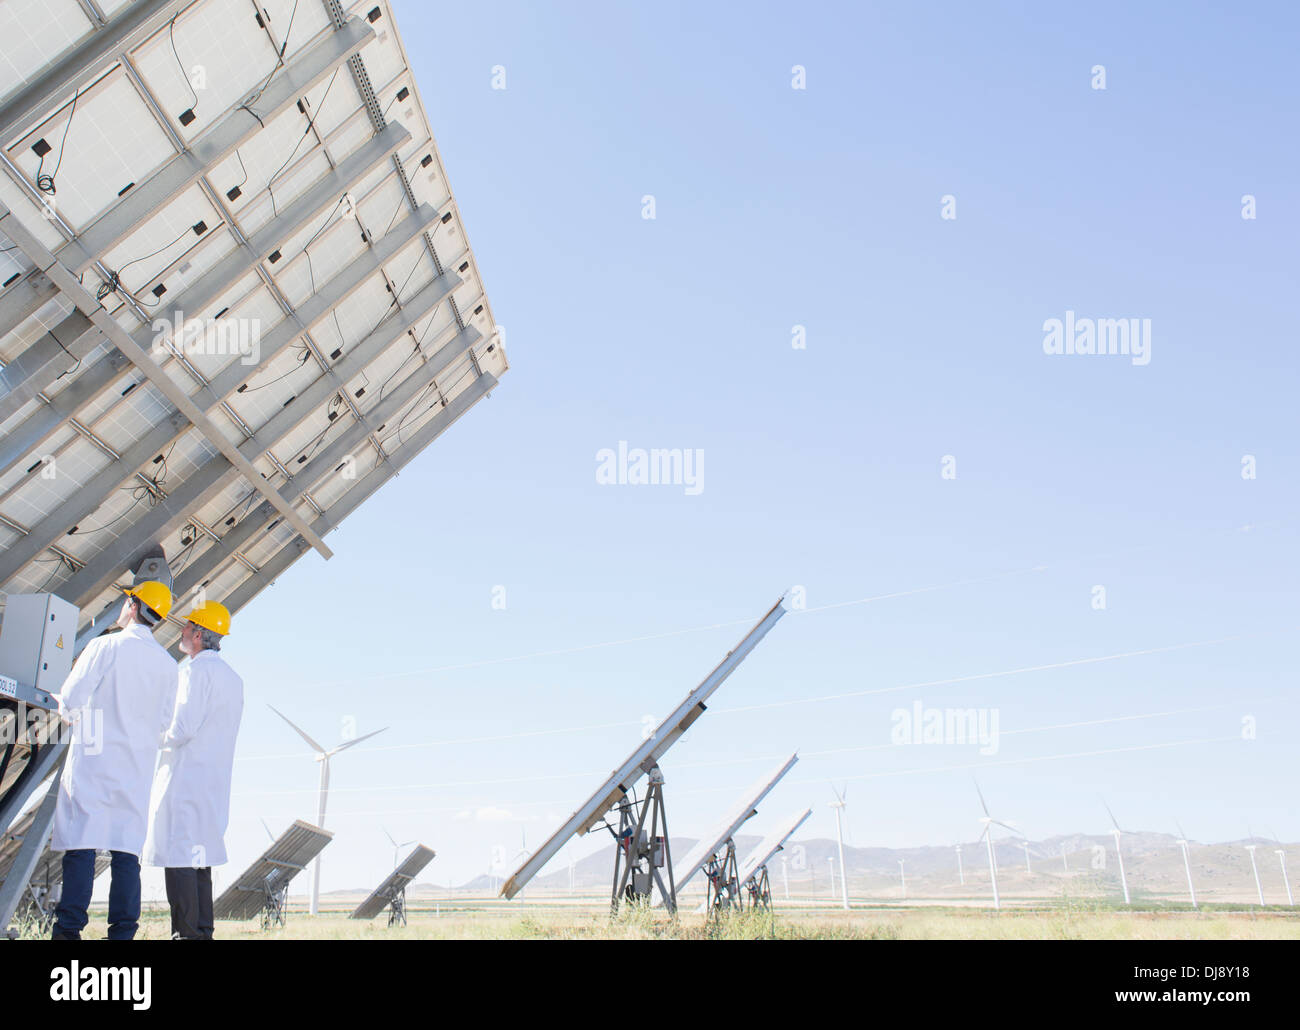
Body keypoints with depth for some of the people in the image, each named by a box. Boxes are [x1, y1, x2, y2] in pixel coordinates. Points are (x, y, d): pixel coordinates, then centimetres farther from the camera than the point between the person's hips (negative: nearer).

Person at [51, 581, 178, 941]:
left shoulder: (105, 646, -6)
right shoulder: (167, 664, 6)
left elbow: (70, 700, -5)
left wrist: (74, 715, 17)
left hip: (93, 759, -4)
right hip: (137, 766, 4)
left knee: (81, 845, -2)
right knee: (127, 849, 5)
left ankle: (69, 928, -5)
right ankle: (123, 931, 5)